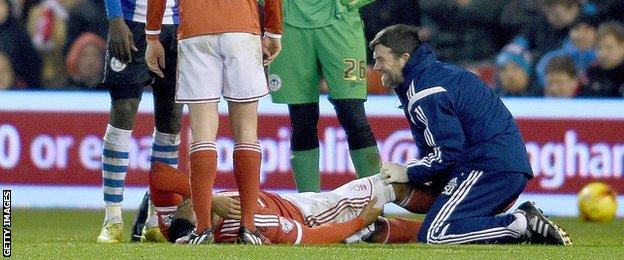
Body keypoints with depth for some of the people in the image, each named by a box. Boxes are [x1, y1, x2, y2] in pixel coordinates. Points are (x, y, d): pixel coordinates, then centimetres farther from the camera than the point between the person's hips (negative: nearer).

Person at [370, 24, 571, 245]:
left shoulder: (423, 92, -11)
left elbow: (450, 151, -16)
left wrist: (408, 173, -5)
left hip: (489, 167, -10)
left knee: (434, 235, -17)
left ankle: (522, 224, -19)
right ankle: (525, 222, 2)